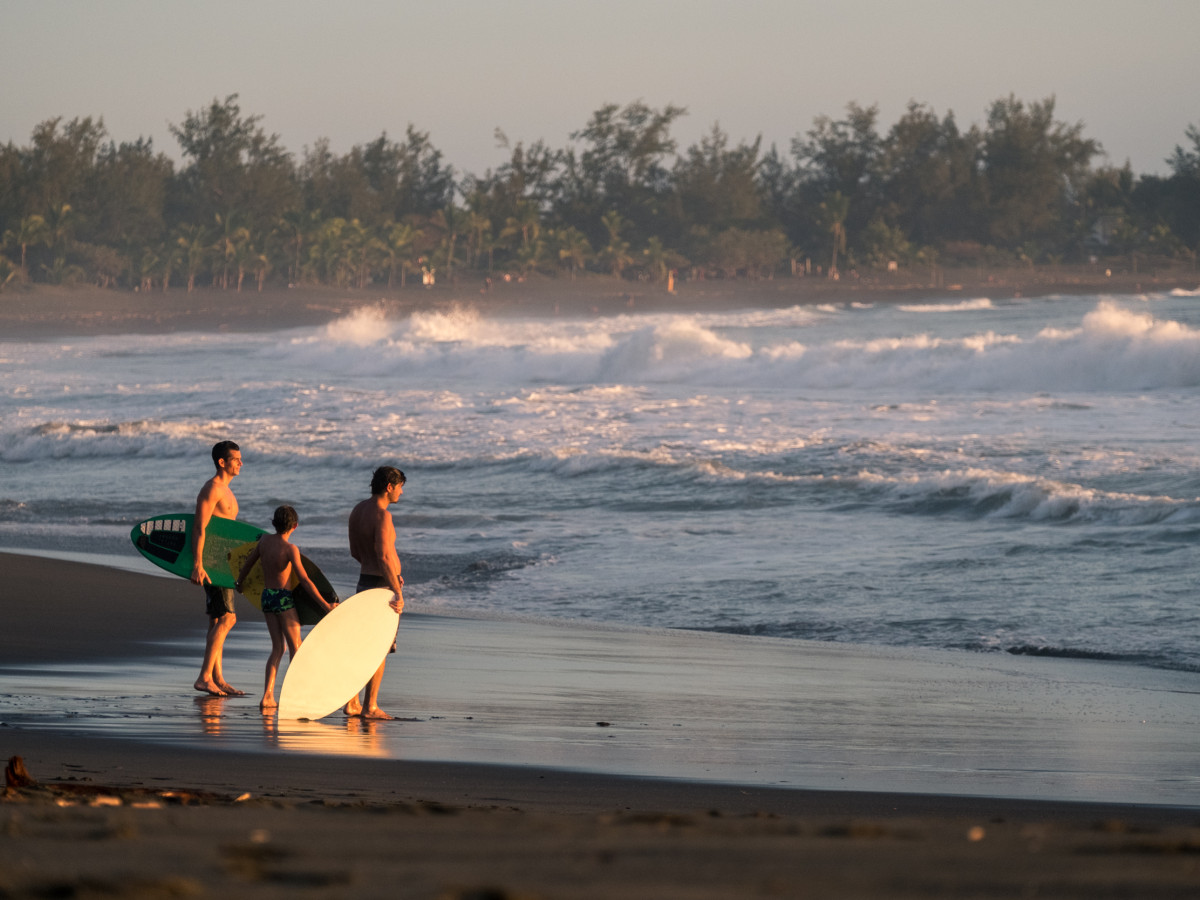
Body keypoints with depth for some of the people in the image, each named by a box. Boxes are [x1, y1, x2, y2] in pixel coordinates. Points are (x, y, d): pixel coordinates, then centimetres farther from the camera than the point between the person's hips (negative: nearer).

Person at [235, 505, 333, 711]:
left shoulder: (264, 540, 1)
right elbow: (304, 580, -19)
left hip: (266, 597, 6)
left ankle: (268, 696, 1)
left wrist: (239, 583, 35)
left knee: (277, 648, 11)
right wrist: (325, 605, -16)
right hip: (283, 598, -6)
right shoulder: (290, 549, -16)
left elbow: (247, 563, 15)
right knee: (295, 647, 6)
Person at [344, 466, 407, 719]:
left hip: (364, 581, 9)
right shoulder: (382, 515, -19)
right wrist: (398, 592, -25)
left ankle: (352, 703, 17)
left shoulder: (358, 511, 10)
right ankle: (370, 706, -1)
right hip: (382, 584, -9)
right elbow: (384, 556, -27)